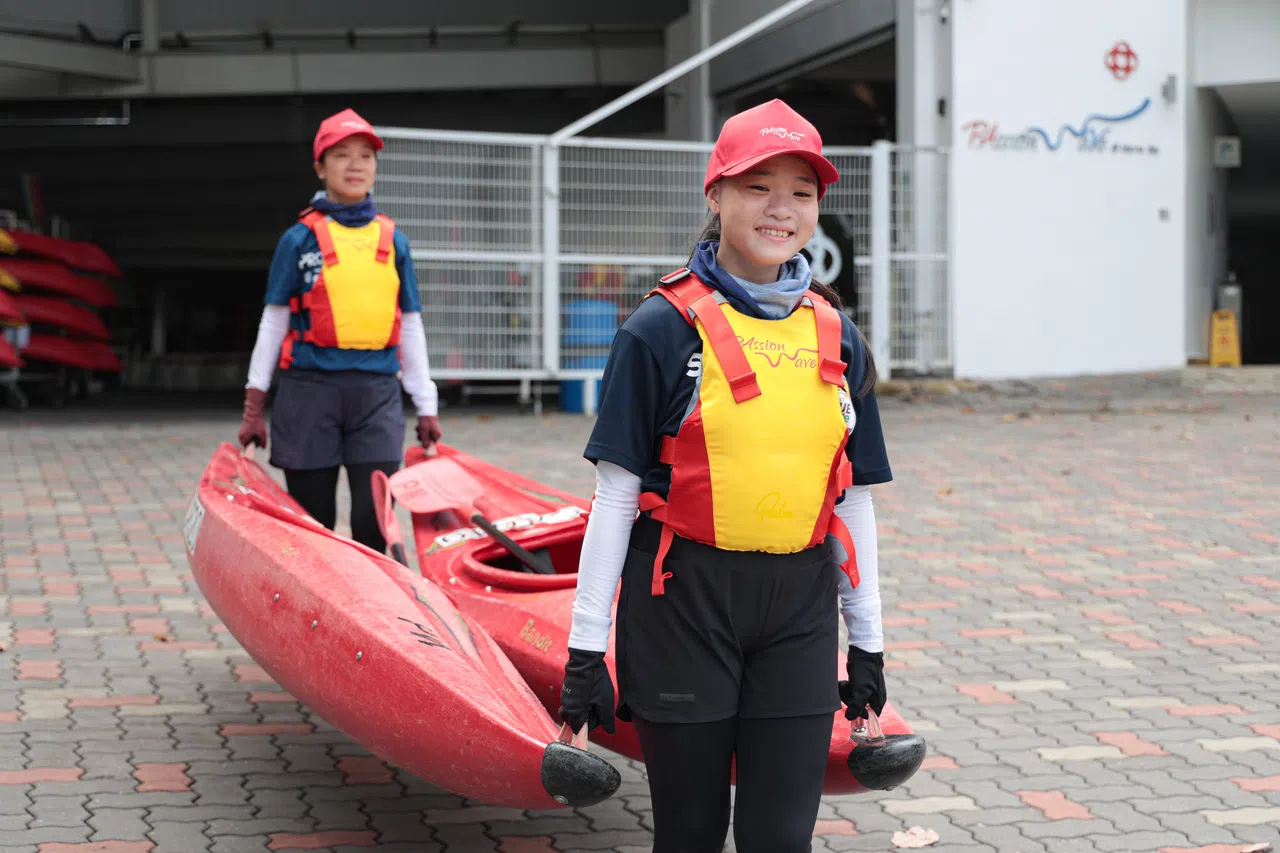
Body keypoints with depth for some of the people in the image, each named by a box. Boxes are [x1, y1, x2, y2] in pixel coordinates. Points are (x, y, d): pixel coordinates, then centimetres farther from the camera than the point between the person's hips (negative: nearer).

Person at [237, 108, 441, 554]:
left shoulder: (392, 239, 10)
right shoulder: (300, 238, 2)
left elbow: (410, 325, 13)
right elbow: (274, 320, 4)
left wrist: (426, 406, 11)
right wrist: (254, 407, 1)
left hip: (377, 394, 2)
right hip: (310, 389, -2)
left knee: (374, 521, -4)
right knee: (312, 522, 5)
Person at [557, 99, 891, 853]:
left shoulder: (836, 336, 7)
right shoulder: (665, 327, -5)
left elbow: (854, 499, 13)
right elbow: (616, 493, -5)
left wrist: (868, 642, 14)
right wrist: (586, 649, -7)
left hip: (800, 607, 3)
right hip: (684, 599, -3)